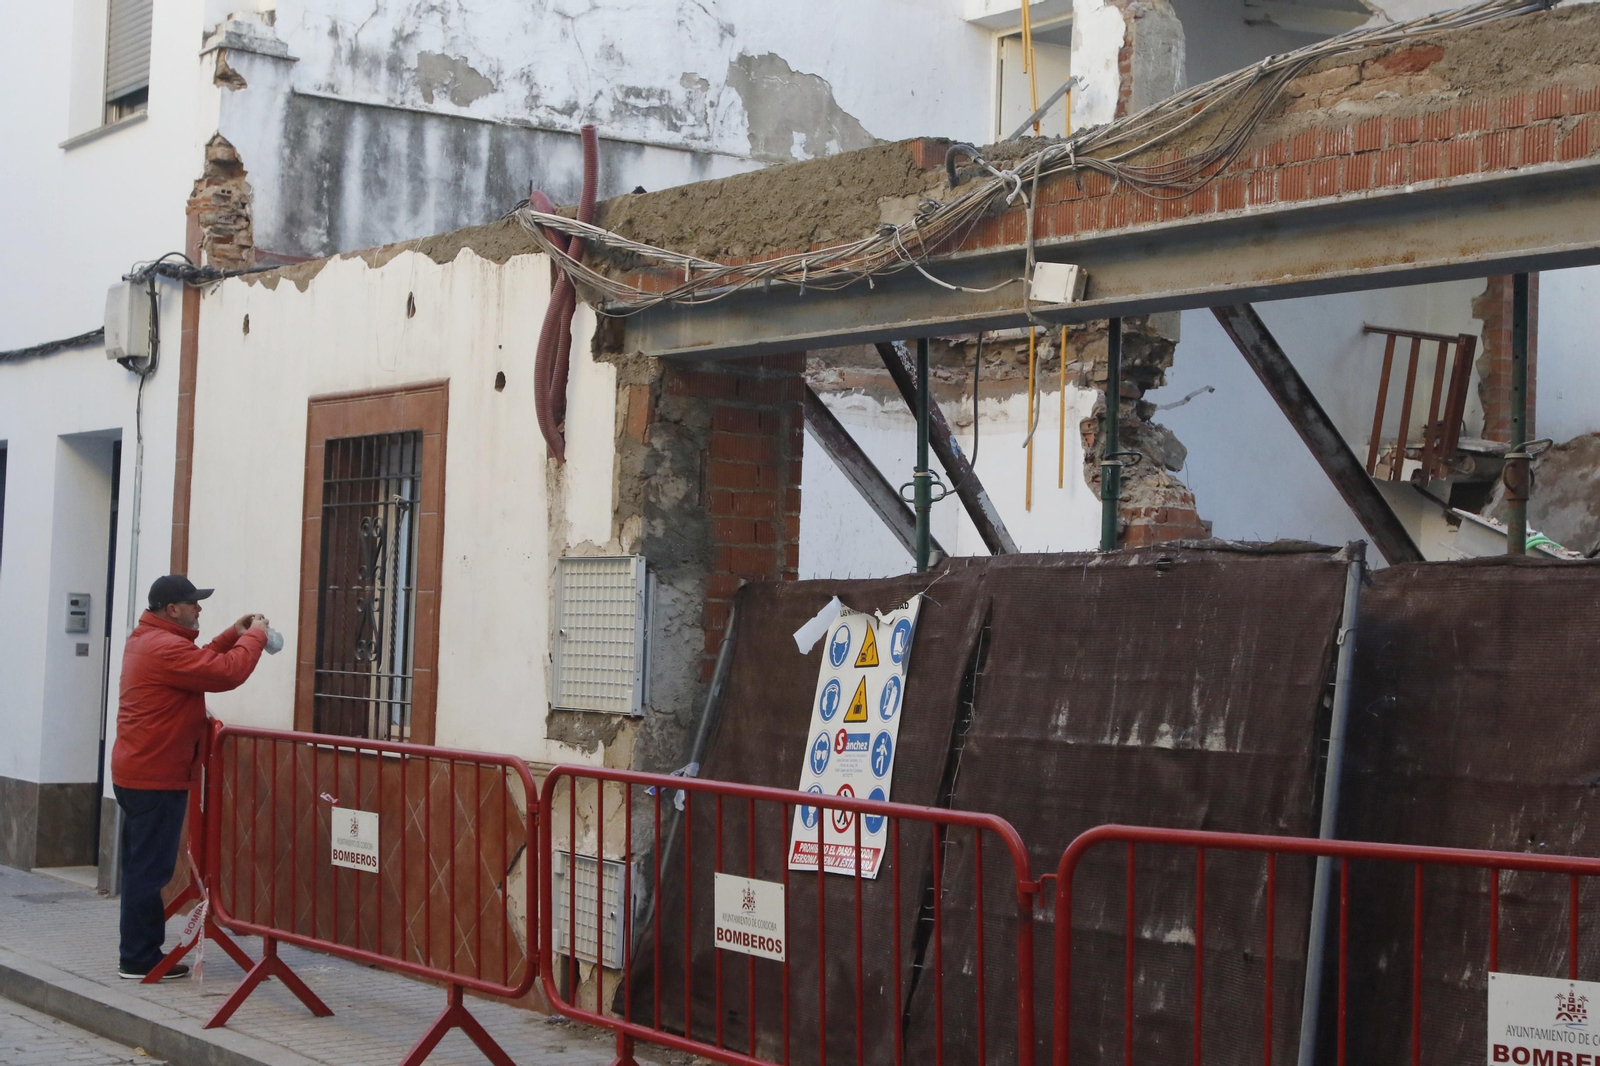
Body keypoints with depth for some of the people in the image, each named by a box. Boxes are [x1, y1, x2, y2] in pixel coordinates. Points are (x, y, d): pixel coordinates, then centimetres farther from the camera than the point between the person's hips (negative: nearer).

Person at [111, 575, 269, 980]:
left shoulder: (146, 640, 14)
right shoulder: (165, 648, -20)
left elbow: (197, 664, 23)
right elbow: (227, 673, -24)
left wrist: (233, 635, 13)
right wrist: (254, 635, -9)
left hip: (138, 774, 11)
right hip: (157, 778, -11)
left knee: (142, 867, 15)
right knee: (150, 870, -5)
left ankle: (136, 953, 21)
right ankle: (139, 959, -1)